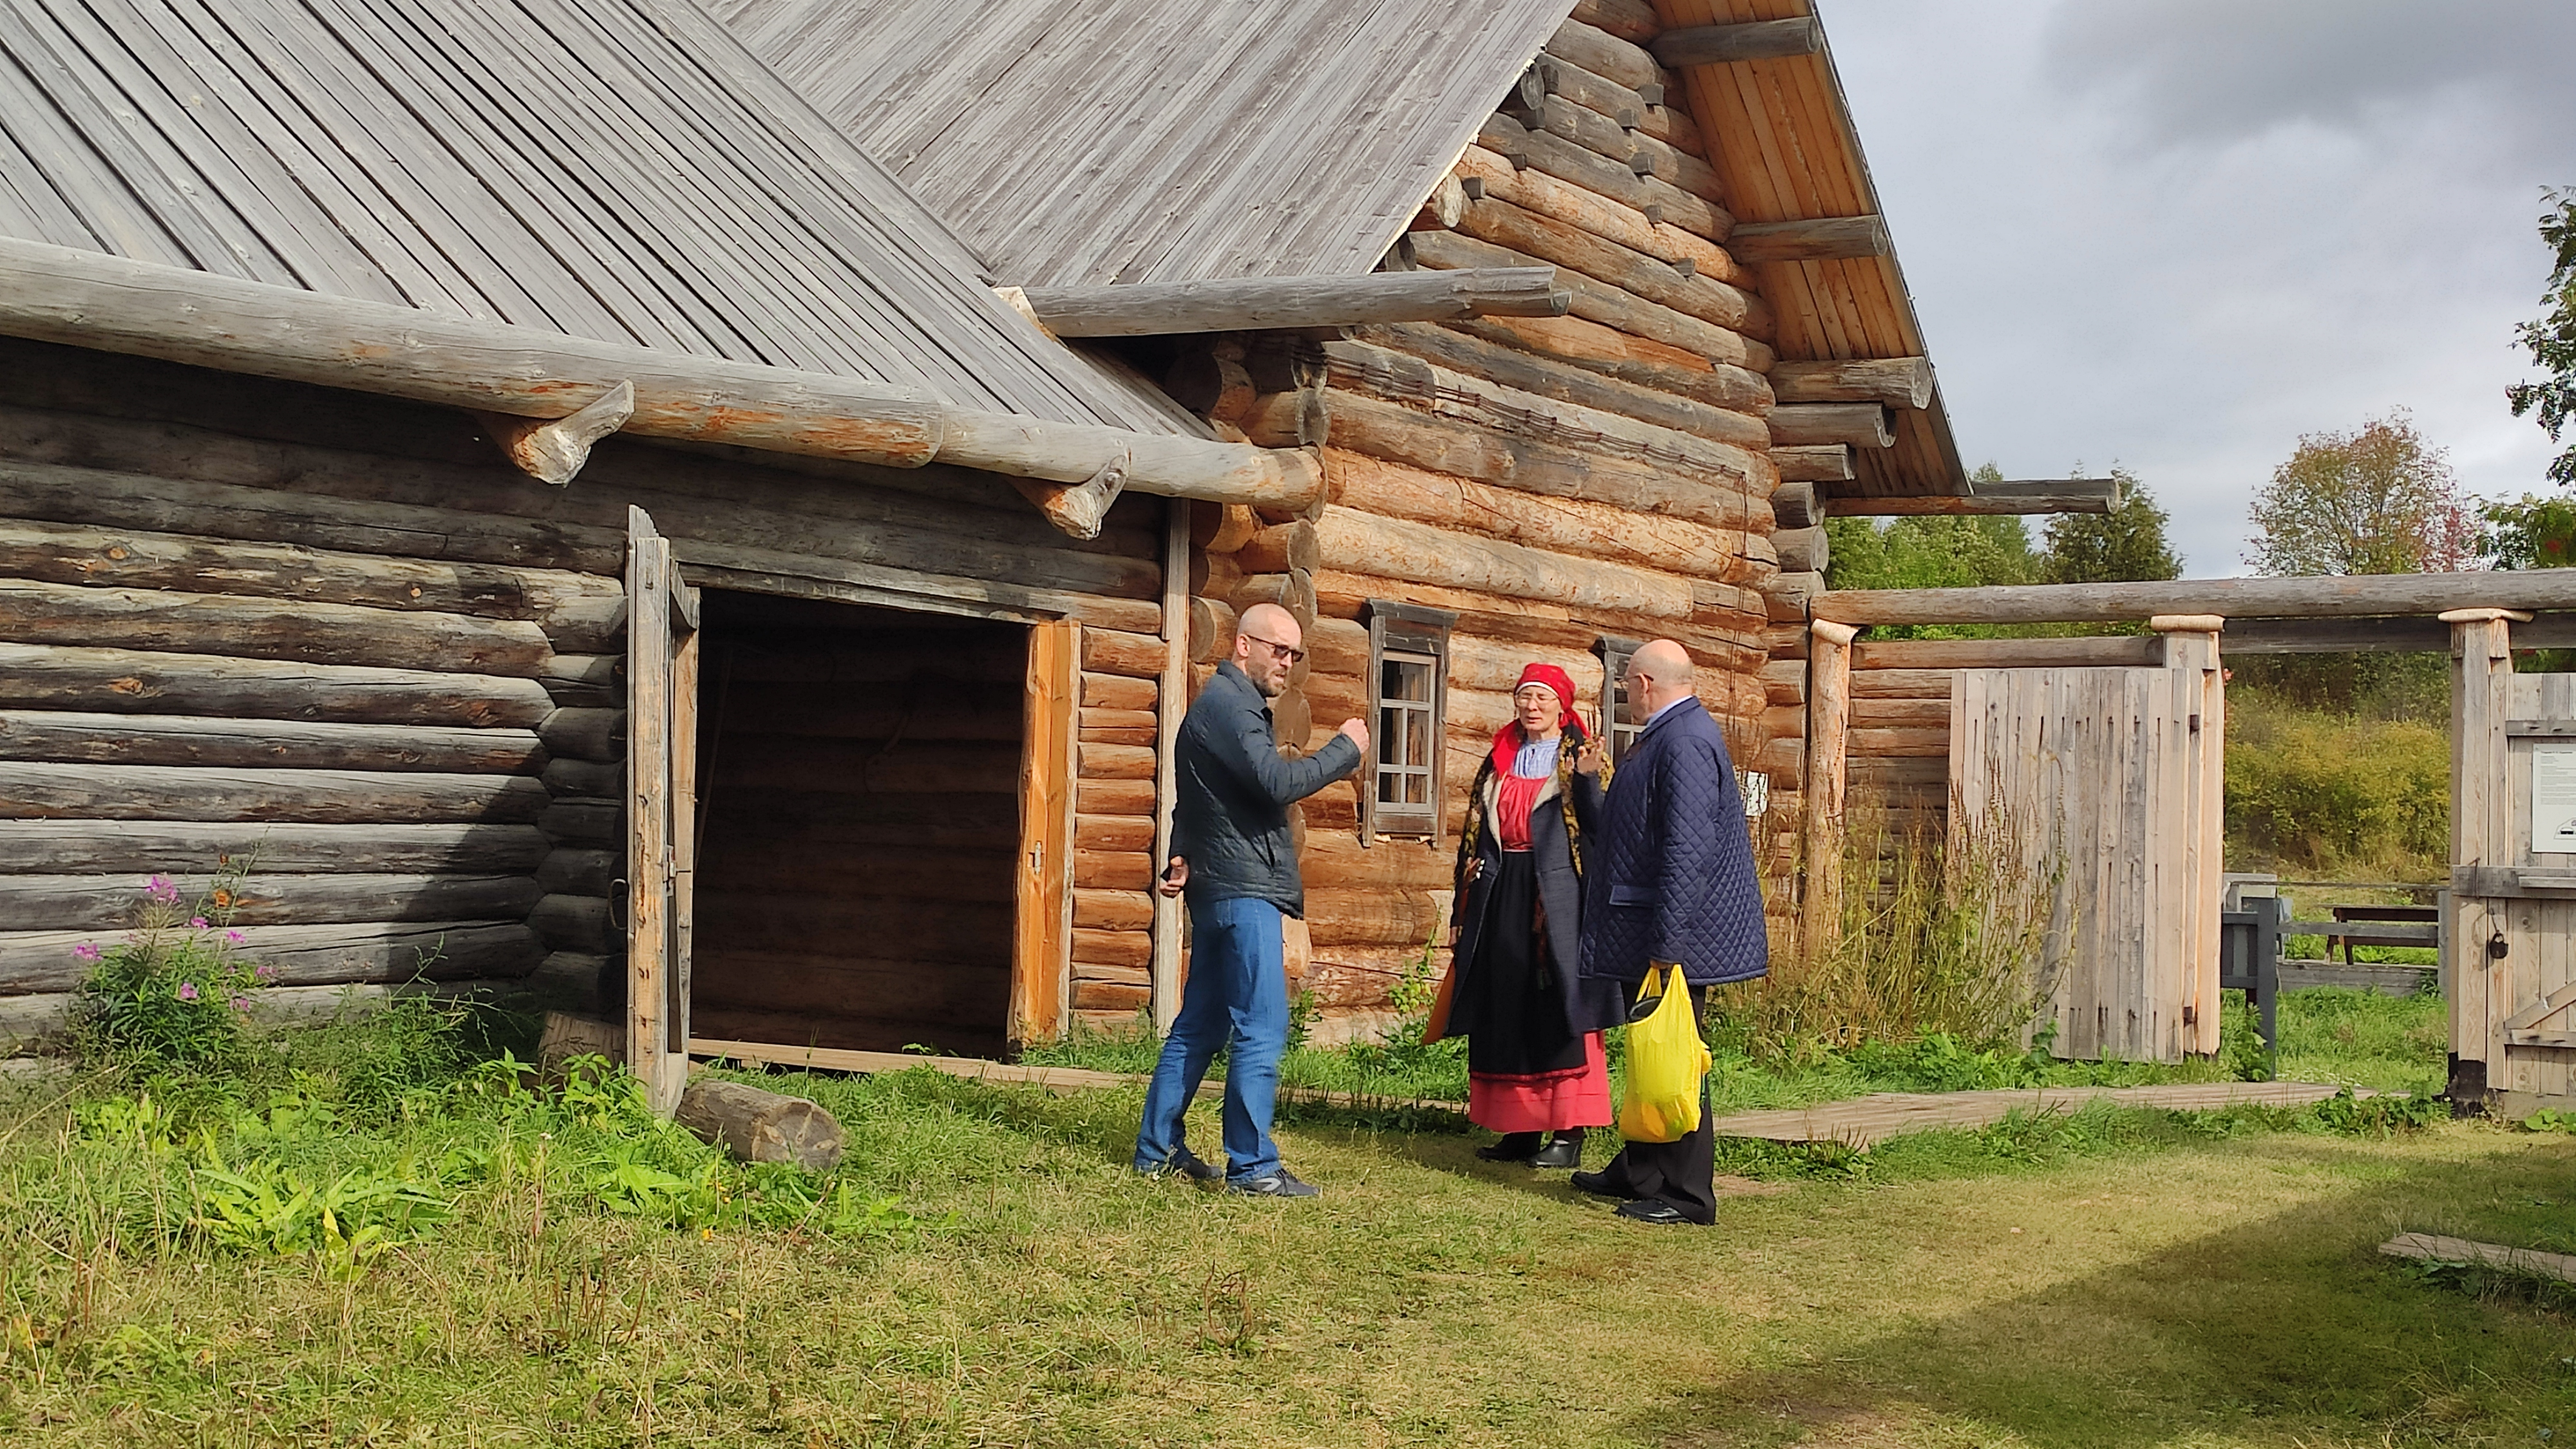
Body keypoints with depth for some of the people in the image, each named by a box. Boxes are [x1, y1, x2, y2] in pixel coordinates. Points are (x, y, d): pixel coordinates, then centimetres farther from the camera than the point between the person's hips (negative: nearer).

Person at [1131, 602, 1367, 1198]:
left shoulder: (1234, 705, 22)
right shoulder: (1225, 704, -12)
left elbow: (1197, 797, 24)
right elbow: (1278, 783, -23)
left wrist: (1183, 858, 9)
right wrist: (1345, 749, -12)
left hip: (1222, 887, 11)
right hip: (1243, 888, -11)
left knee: (1201, 1026, 13)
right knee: (1261, 1029, -11)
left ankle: (1158, 1148, 19)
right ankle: (1252, 1166, -10)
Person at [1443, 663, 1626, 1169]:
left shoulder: (1577, 757, 2)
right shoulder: (1500, 760, 16)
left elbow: (1600, 825, -10)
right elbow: (1476, 833, 18)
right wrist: (1470, 895, 14)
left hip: (1557, 895, -6)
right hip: (1502, 897, 6)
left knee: (1558, 1004, -7)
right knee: (1505, 1009, 5)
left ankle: (1569, 1132, -5)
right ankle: (1522, 1127, 12)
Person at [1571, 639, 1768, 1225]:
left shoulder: (1685, 742, -20)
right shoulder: (1667, 736, 15)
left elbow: (1688, 848, -26)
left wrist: (1667, 941, -27)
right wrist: (1588, 782, 31)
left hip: (1678, 938, -11)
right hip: (1651, 934, 11)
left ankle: (1687, 1195, 4)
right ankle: (1639, 1173, 29)